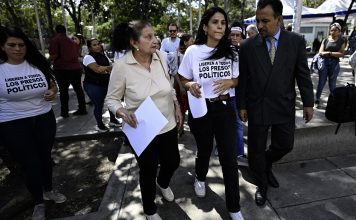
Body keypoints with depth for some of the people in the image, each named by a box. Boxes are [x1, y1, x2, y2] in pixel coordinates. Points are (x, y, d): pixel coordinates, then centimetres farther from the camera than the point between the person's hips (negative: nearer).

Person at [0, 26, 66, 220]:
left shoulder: (38, 64, -1)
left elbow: (53, 85, 9)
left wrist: (53, 92, -11)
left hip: (44, 119, 3)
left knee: (45, 157, 19)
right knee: (30, 163, 4)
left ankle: (48, 190, 44)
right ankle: (38, 203, 28)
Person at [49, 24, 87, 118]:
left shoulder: (55, 40, -4)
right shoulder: (72, 41, 14)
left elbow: (54, 56, -13)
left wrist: (50, 58, 7)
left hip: (62, 68, -5)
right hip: (76, 67, 5)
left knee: (63, 90, 4)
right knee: (78, 89, 11)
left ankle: (64, 112, 10)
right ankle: (82, 109, 16)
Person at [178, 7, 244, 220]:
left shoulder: (230, 52, 0)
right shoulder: (193, 51, -8)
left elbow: (237, 79, 10)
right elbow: (184, 80, 1)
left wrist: (229, 82, -13)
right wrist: (191, 86, -21)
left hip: (224, 108, 2)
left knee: (230, 157, 2)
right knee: (204, 149, 18)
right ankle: (200, 178, 53)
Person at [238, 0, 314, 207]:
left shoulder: (296, 41, -2)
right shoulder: (248, 46, -5)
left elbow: (303, 74, 3)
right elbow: (242, 79, -2)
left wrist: (308, 102, 2)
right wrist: (242, 105, -1)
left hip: (284, 107, 2)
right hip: (257, 107, -1)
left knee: (285, 145, 14)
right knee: (256, 149, 9)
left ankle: (266, 164, 47)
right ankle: (262, 185, 34)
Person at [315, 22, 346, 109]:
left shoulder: (342, 41, 5)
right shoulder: (325, 40, 6)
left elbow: (342, 53, -6)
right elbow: (320, 52, -4)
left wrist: (329, 53, -11)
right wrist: (335, 53, -12)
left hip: (334, 64, 0)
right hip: (324, 63, 0)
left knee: (332, 84, 6)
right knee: (321, 82, 3)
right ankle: (317, 100, 11)